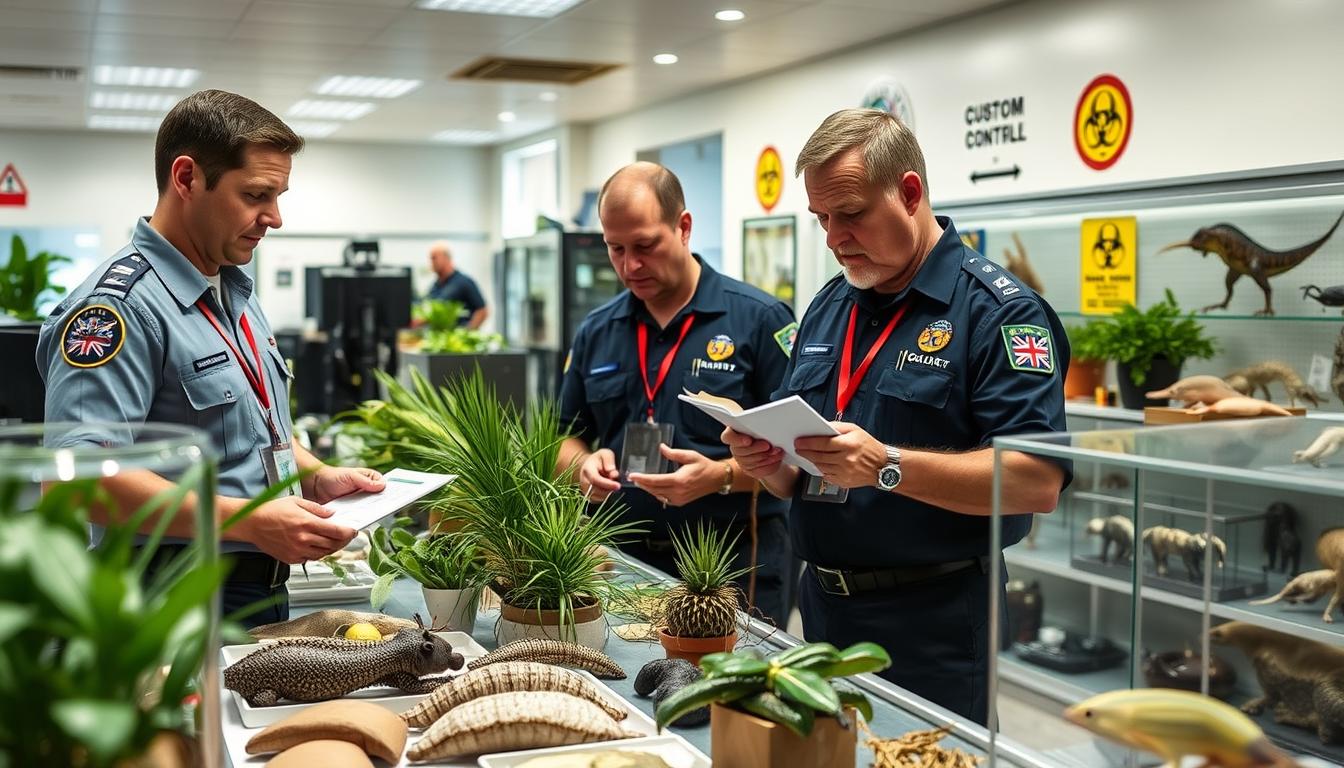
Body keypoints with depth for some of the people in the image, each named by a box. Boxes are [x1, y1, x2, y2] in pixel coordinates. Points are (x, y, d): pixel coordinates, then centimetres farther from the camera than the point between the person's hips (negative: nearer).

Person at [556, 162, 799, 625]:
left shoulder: (759, 320, -6)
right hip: (623, 560, 4)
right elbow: (565, 441, 15)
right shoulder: (595, 332, 9)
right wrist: (585, 465, -7)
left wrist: (722, 477, -24)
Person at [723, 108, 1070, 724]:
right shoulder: (827, 307, 11)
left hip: (937, 629, -6)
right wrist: (768, 461, -6)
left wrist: (887, 466, -28)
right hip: (824, 611, 7)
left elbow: (1038, 482, -21)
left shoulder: (996, 309, -11)